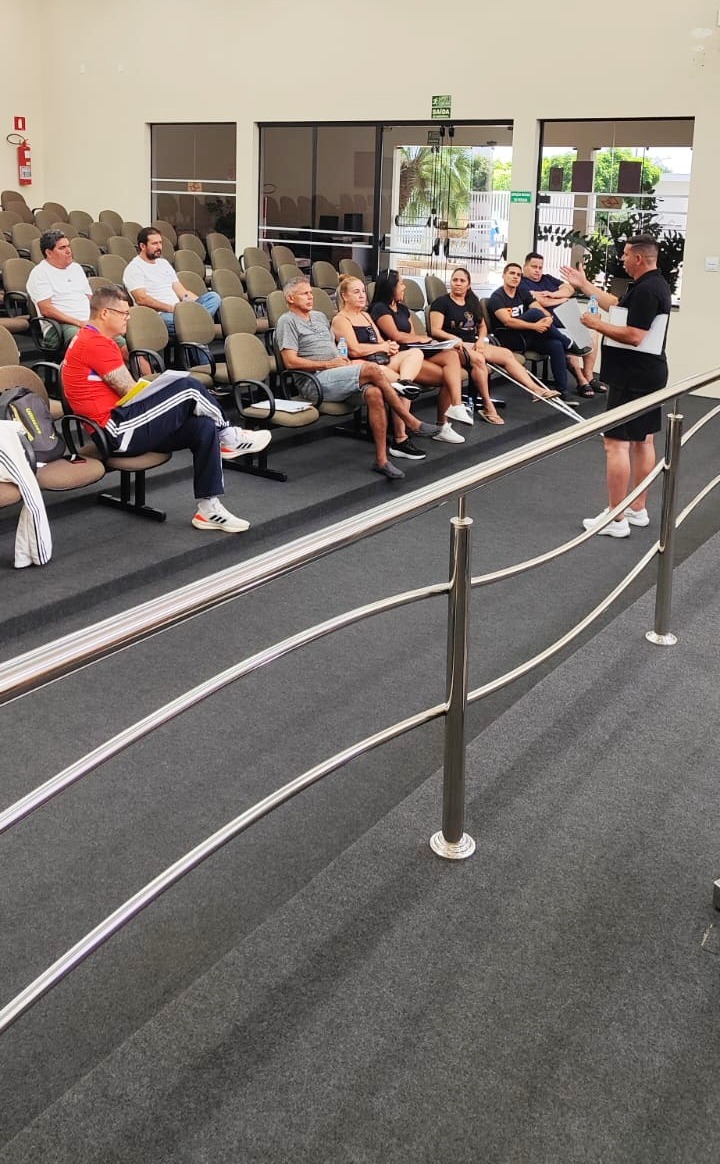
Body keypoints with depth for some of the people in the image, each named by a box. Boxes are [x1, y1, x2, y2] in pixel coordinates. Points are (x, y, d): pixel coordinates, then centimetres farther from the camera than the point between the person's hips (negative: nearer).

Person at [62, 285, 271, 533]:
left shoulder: (90, 340, 20)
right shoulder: (95, 343, -14)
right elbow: (129, 391, -14)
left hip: (120, 429, 11)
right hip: (118, 431, -11)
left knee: (204, 427, -3)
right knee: (189, 387, -18)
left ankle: (208, 508, -4)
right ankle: (229, 437, 7)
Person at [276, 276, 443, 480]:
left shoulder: (320, 317, 27)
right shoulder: (287, 321, 2)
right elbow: (291, 362, -10)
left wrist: (343, 359, 6)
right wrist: (328, 364, -11)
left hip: (338, 374, 7)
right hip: (317, 380, -7)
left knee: (374, 392, -26)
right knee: (372, 369, -27)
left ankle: (381, 459, -26)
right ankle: (412, 423, -18)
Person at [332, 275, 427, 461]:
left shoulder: (366, 316, 27)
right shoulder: (341, 319, 0)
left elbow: (381, 342, 21)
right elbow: (355, 350, -13)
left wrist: (390, 346, -4)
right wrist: (382, 347, -1)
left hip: (381, 361, 8)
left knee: (415, 352, -13)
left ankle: (404, 382, -42)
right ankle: (400, 440, -28)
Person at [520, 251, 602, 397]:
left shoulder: (548, 279, 23)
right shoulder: (522, 284, -2)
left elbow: (570, 289, 13)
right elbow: (542, 302, -15)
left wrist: (552, 294, -6)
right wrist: (563, 299, 3)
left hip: (566, 322, 9)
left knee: (592, 335, -4)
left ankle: (589, 376, 1)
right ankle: (582, 381, -21)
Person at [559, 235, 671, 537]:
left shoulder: (646, 290, -20)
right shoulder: (655, 285, 13)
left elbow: (634, 336, -26)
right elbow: (617, 305, 24)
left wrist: (597, 324, -15)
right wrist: (583, 285, 28)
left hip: (632, 377, -11)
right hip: (649, 374, 11)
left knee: (616, 443, -8)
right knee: (643, 441, 15)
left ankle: (616, 520, -5)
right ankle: (638, 510, 24)